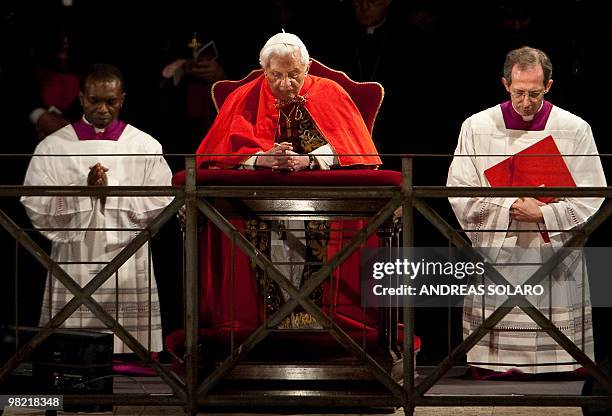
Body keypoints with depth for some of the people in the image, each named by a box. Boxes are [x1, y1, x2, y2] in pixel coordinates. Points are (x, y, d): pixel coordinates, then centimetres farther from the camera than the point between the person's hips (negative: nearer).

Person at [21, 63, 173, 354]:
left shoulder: (146, 147, 6)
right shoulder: (52, 147, 6)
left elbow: (161, 206, -3)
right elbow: (35, 207, -2)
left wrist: (110, 189, -11)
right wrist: (85, 188, -14)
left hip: (129, 273, 0)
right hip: (72, 272, 0)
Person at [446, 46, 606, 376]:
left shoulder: (574, 130, 3)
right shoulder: (476, 127, 4)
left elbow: (591, 199, 1)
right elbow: (459, 193, 1)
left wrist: (542, 215, -13)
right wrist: (511, 207, -11)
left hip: (553, 261, 0)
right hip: (495, 262, 0)